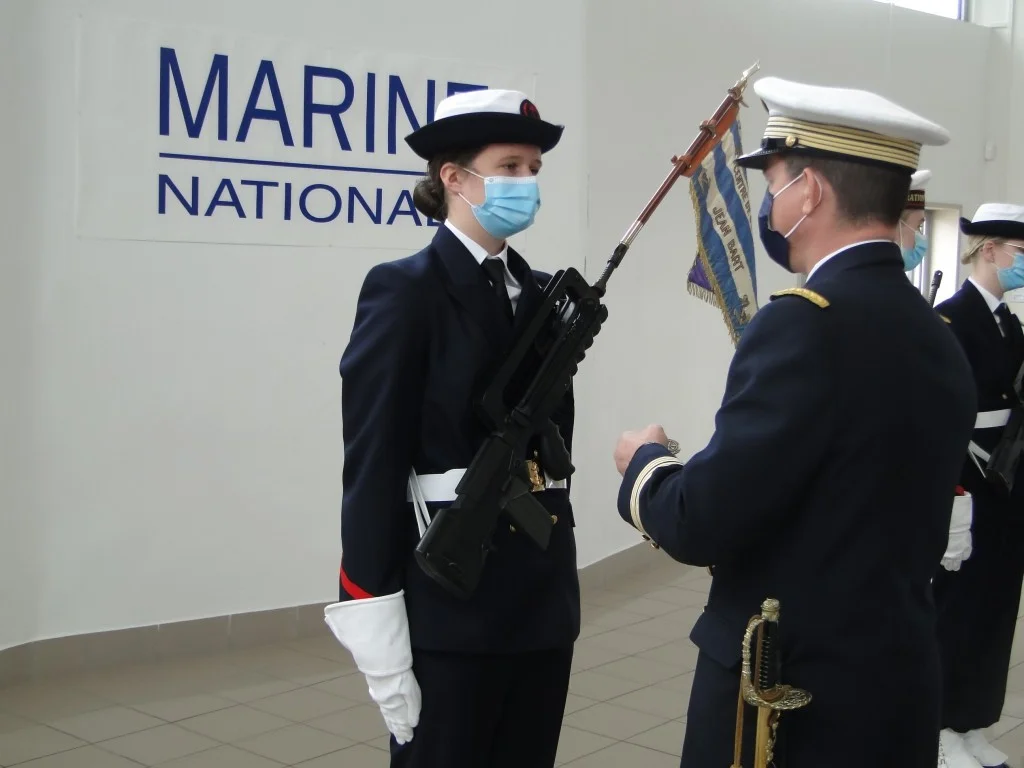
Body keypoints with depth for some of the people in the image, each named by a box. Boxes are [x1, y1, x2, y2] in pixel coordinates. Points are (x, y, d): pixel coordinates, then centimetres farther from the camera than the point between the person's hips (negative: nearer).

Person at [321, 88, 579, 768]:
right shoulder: (404, 290, -9)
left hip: (545, 595, 6)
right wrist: (381, 637, -17)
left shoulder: (544, 293, 11)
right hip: (450, 600, -6)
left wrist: (557, 573, 16)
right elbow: (372, 464, -13)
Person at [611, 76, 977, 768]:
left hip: (790, 694, -8)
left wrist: (646, 461, -1)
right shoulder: (941, 339, 5)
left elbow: (701, 524, -21)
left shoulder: (808, 321, -20)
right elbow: (877, 520, 11)